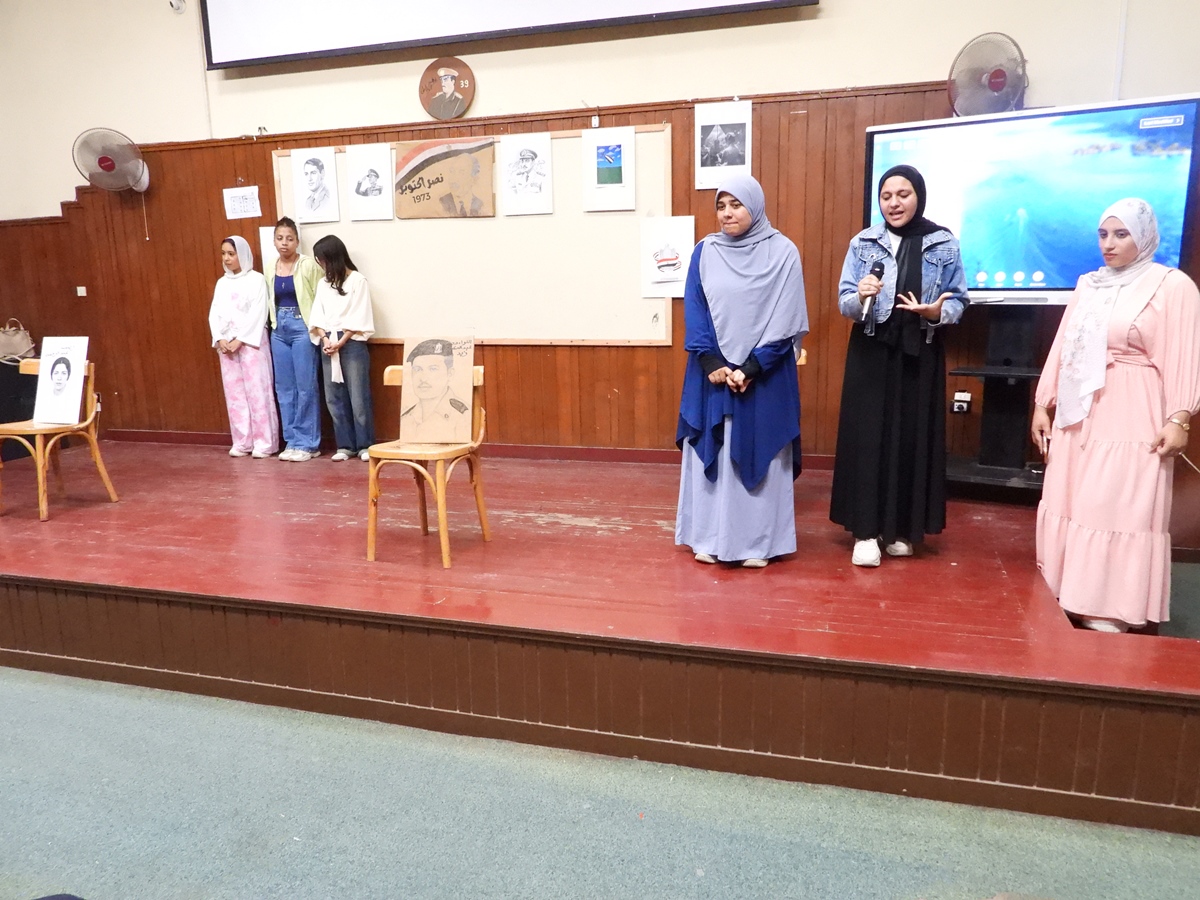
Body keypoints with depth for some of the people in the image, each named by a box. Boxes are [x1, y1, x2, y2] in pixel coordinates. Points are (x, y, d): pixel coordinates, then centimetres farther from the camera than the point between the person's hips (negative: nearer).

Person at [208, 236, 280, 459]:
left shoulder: (256, 279, -2)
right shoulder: (222, 283, 16)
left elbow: (257, 314, -10)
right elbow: (214, 314, 11)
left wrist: (240, 340, -14)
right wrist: (220, 339, -6)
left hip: (251, 341, -6)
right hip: (227, 344, 6)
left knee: (257, 391, -5)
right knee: (234, 393, 5)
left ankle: (264, 442, -1)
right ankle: (242, 441, 11)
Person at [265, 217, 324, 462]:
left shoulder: (309, 264, -7)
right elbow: (271, 300, 16)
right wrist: (275, 324, 7)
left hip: (302, 328, -6)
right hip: (279, 330, 6)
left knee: (306, 386, -3)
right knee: (284, 387, 8)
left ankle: (307, 443, 4)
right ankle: (292, 441, 16)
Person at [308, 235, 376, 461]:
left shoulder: (357, 280, -3)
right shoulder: (323, 284, 14)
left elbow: (359, 318, -9)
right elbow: (317, 316, 9)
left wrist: (341, 342, -13)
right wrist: (325, 339, -7)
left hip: (351, 343, -6)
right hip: (328, 344, 6)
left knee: (358, 397, -3)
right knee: (334, 398, 5)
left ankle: (365, 445, 5)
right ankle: (345, 445, 13)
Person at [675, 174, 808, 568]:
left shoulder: (783, 252, -3)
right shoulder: (705, 252, 4)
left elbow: (785, 319, -7)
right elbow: (694, 311, 1)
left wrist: (751, 368, -15)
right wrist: (712, 364, -11)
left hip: (764, 376, -2)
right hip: (712, 372, 2)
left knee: (758, 454, 3)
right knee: (710, 451, 5)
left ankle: (757, 542, 12)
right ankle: (709, 538, 16)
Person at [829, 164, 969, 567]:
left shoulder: (944, 243, 1)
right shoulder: (863, 242, 2)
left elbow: (958, 300, 3)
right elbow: (843, 302, -2)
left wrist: (936, 313, -18)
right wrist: (862, 296, -24)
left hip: (920, 355, 1)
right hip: (871, 354, 0)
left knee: (913, 439, 4)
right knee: (867, 438, -2)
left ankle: (903, 528, 18)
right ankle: (866, 530, 5)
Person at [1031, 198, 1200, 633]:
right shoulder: (1087, 285, 14)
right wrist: (1043, 404, 11)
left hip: (1131, 420, -6)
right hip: (1077, 416, 6)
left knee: (1117, 511, -6)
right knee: (1068, 507, 9)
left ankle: (1108, 611, 1)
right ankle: (1065, 600, 20)